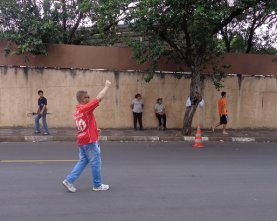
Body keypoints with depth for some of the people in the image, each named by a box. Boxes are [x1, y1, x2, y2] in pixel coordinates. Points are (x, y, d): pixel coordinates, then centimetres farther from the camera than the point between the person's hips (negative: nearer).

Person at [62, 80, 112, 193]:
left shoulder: (77, 111, 11)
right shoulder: (86, 108, -16)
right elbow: (99, 98, -19)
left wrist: (94, 130, 16)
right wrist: (107, 86, -10)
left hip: (82, 141, 9)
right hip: (90, 141, -9)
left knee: (82, 161, 16)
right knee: (95, 163, 5)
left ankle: (69, 180, 11)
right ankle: (97, 185, 16)